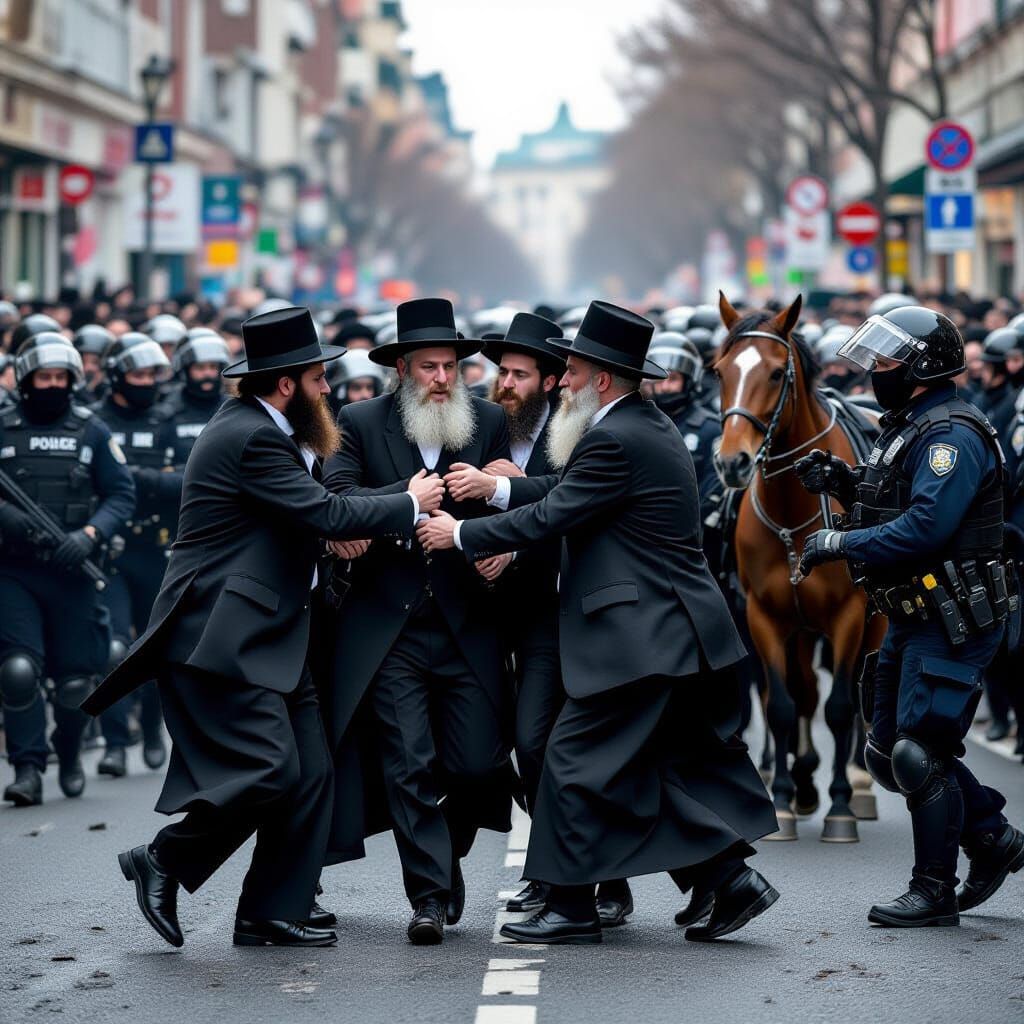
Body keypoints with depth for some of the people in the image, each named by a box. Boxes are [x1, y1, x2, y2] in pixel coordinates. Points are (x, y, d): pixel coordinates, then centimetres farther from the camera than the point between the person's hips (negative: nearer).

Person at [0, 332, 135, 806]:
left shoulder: (92, 431, 6)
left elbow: (122, 494, 4)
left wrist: (89, 535, -12)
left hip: (72, 571, 1)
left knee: (76, 678, 6)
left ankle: (70, 756, 31)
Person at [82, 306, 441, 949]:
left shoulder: (265, 430, 16)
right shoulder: (249, 437, -16)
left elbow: (309, 512, 21)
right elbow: (323, 514, -19)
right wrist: (409, 506, -7)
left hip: (270, 637, 11)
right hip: (222, 638, -11)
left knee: (311, 773, 5)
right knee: (269, 769, -17)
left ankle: (276, 911, 10)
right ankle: (162, 863, 1)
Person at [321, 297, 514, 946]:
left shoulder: (490, 423, 9)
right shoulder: (360, 424, 2)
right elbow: (337, 497, -12)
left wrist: (501, 554, -16)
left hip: (468, 623, 2)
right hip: (386, 627, -2)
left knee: (478, 763, -2)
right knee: (409, 764, -5)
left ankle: (447, 854, 26)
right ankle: (430, 896, 2)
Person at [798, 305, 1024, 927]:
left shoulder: (953, 436, -17)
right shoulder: (908, 431, 16)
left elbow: (924, 526, -27)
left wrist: (841, 544, -20)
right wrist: (846, 486, 6)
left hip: (952, 624, -11)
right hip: (914, 620, 11)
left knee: (919, 753, -8)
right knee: (888, 753, 12)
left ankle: (935, 892, 2)